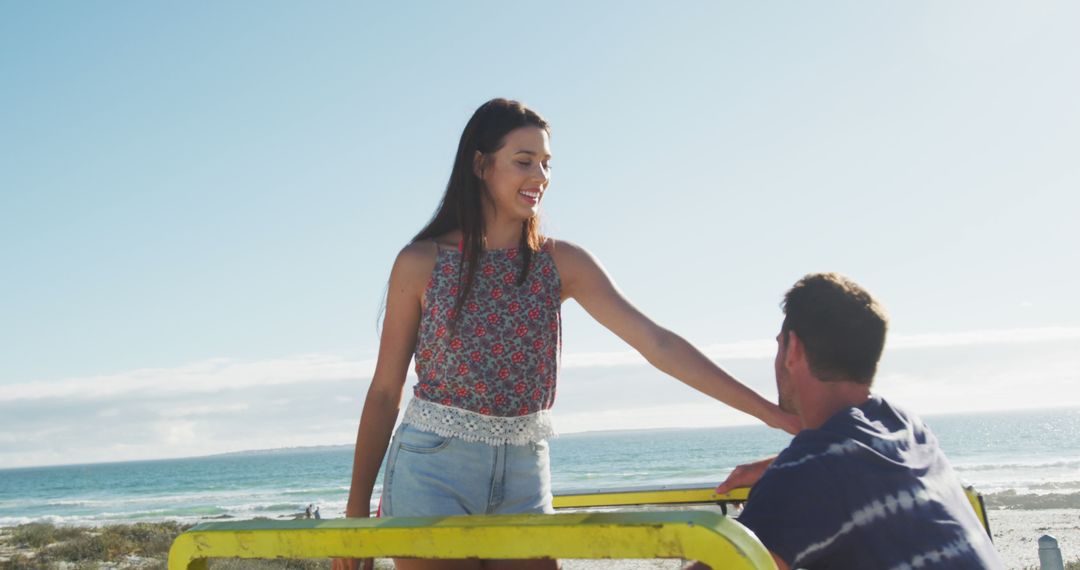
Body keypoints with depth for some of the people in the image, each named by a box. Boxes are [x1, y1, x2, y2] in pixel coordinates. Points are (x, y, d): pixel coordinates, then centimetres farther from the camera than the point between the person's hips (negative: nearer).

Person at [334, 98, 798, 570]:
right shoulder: (421, 263, -4)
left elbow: (656, 341, -5)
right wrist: (356, 511, -1)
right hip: (433, 471, -3)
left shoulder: (560, 262, 2)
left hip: (524, 477, 3)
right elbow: (385, 390, 0)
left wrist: (765, 410, -12)